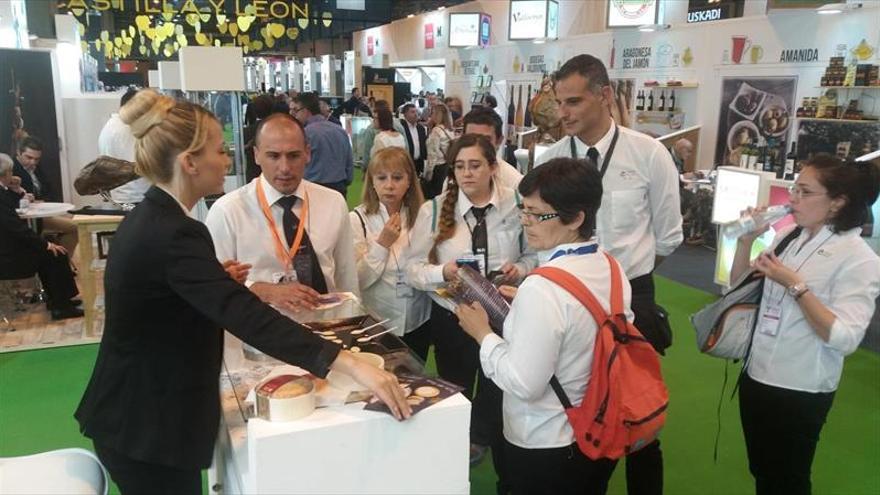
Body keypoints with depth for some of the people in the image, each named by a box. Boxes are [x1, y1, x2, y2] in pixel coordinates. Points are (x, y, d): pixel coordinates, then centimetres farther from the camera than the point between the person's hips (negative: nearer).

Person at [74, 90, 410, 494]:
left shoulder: (146, 219, 4)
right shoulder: (171, 234, -27)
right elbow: (248, 318, -38)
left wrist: (217, 279, 12)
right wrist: (355, 366, -43)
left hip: (139, 413, 10)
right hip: (148, 426, -10)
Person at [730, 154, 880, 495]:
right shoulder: (787, 237, 1)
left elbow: (845, 338, -25)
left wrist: (795, 285, -27)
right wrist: (746, 241, -5)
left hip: (800, 391, -6)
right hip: (756, 376, 6)